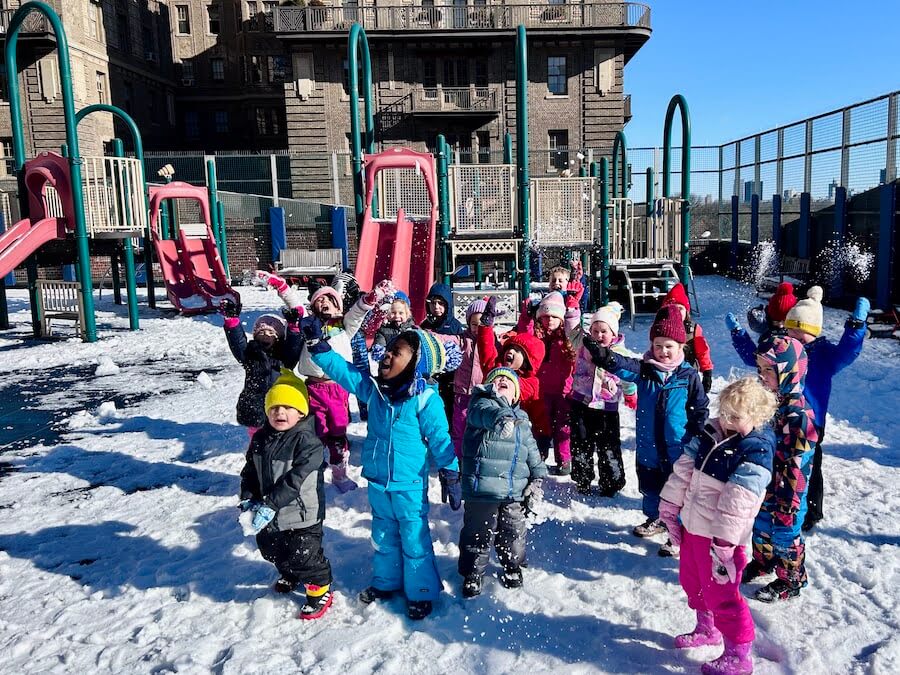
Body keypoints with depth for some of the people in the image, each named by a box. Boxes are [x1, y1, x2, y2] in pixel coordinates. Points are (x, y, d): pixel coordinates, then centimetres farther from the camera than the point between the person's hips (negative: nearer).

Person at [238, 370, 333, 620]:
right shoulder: (261, 438, 1)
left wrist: (271, 504, -31)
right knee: (270, 549, 26)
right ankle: (290, 574, 55)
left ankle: (320, 590, 26)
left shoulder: (307, 441, -22)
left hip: (301, 514, -7)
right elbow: (250, 470, 9)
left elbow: (295, 479, -27)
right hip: (269, 514, 8)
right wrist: (248, 496, -7)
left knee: (303, 555, 1)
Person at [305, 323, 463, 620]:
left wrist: (450, 474, -9)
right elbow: (342, 369, -2)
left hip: (410, 486, -6)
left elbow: (439, 439, -12)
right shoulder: (373, 388, -3)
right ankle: (385, 581, 43)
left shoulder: (425, 398, -18)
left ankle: (421, 592, 27)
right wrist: (317, 343, -12)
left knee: (414, 540, 8)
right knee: (383, 537, 23)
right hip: (377, 482, 6)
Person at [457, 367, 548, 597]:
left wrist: (537, 479, 12)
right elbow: (485, 413, -30)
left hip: (515, 492, 5)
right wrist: (501, 417, -52)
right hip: (483, 488, -5)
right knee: (479, 534, 5)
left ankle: (512, 567, 41)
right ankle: (472, 573, 25)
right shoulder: (482, 404, -4)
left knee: (514, 533, 17)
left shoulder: (522, 420, 17)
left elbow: (532, 452, 23)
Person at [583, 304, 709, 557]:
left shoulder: (689, 375, -7)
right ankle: (655, 519, 45)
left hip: (678, 450, -3)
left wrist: (698, 438, -3)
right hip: (649, 448, 3)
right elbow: (622, 366, -23)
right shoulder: (644, 370, -4)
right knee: (650, 488, 22)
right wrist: (602, 354, -43)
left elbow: (700, 409, 0)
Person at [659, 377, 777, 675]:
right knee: (692, 582, 24)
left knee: (721, 594, 0)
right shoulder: (710, 434, 4)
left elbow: (737, 503, -24)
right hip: (692, 525, 8)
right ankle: (706, 629, 47)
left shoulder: (755, 452, -19)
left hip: (719, 535, -8)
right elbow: (683, 470, 9)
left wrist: (723, 542, -27)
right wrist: (670, 508, 10)